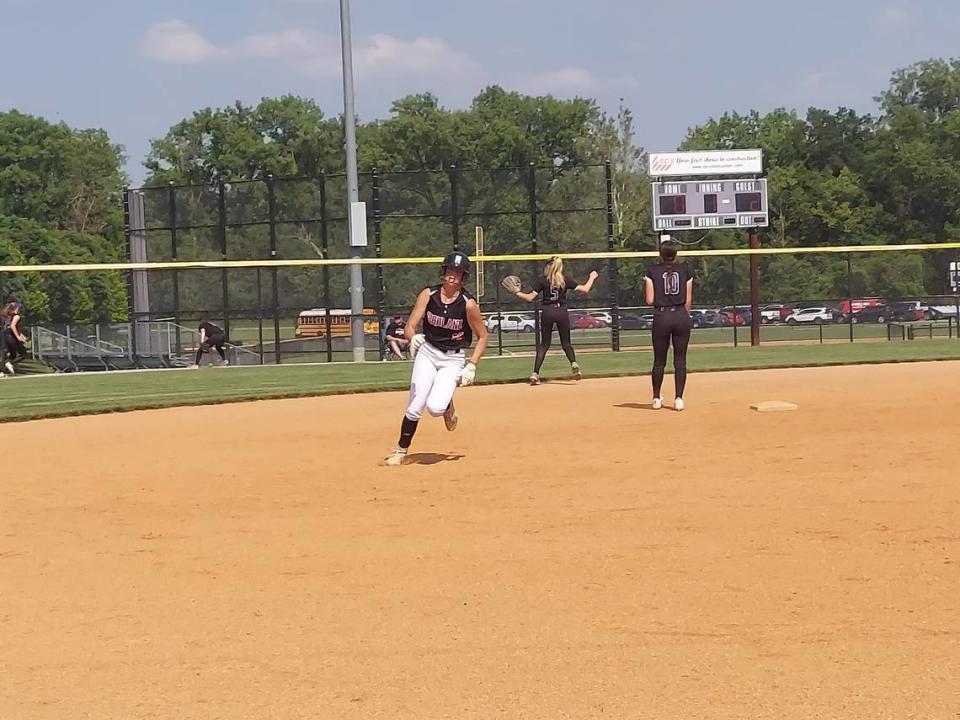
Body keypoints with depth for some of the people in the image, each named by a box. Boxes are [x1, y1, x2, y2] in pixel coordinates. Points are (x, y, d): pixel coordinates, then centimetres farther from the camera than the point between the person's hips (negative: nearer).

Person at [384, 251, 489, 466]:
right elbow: (409, 327, -9)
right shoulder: (428, 295, -6)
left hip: (453, 360, -2)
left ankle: (447, 407, 17)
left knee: (435, 407, -21)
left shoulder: (468, 304, -13)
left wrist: (471, 366, -11)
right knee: (415, 406, -9)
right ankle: (401, 450, 9)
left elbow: (482, 337, -3)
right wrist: (413, 338, -32)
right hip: (427, 353, 2)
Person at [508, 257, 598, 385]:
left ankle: (535, 374, 1)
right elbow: (584, 290, 2)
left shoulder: (542, 280, 0)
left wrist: (517, 293, 11)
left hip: (547, 312, 0)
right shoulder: (565, 279, 2)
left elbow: (530, 298, -3)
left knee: (544, 344, 9)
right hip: (562, 312, 0)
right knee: (566, 342, 12)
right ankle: (574, 364, -16)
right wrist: (592, 278, 18)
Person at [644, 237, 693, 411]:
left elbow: (650, 300, -4)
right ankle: (679, 398, 2)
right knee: (680, 360, 5)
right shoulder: (684, 270, 5)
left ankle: (656, 398, 16)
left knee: (659, 361, 10)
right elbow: (688, 300, 4)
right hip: (681, 316, 1)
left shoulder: (653, 270, -1)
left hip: (661, 316, -1)